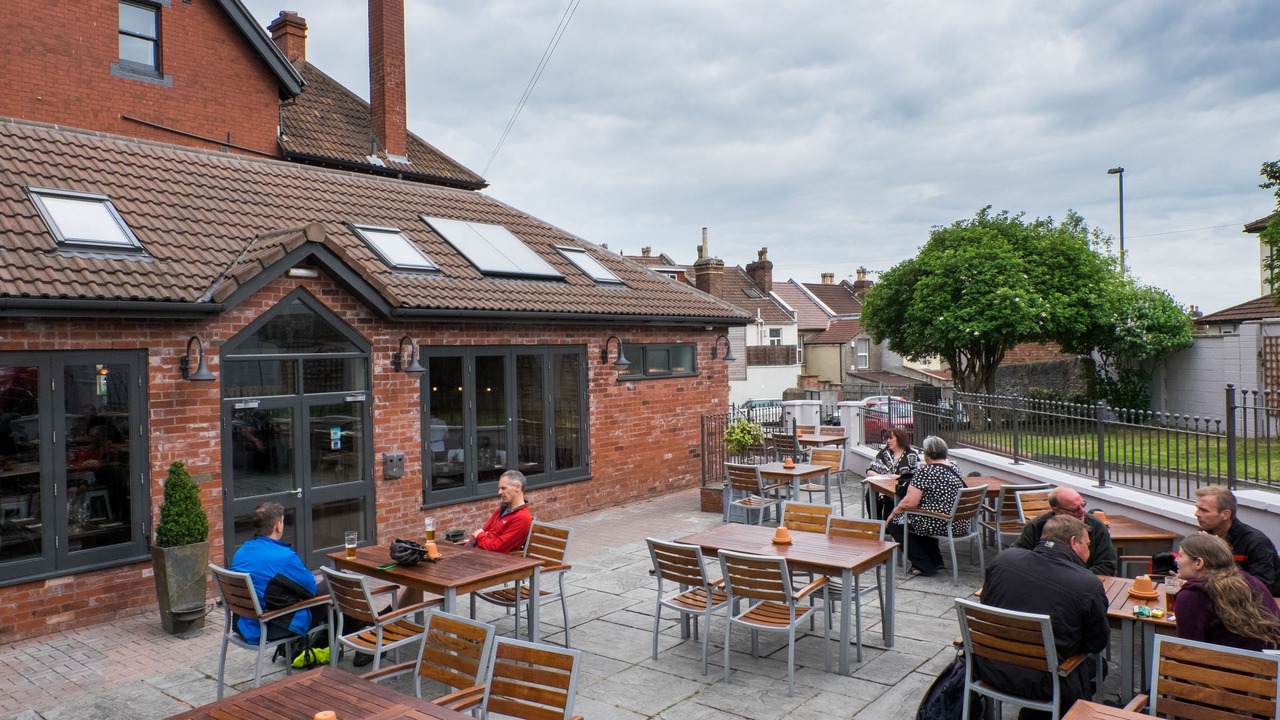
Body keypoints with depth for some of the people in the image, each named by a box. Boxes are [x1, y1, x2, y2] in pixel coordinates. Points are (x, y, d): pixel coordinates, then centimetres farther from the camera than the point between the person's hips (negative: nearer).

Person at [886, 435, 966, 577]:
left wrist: (893, 512, -1)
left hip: (938, 525, -9)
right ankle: (935, 561, 27)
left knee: (895, 524, 9)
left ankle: (924, 566, 8)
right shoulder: (955, 469, 8)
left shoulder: (925, 472, -16)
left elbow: (909, 503, -18)